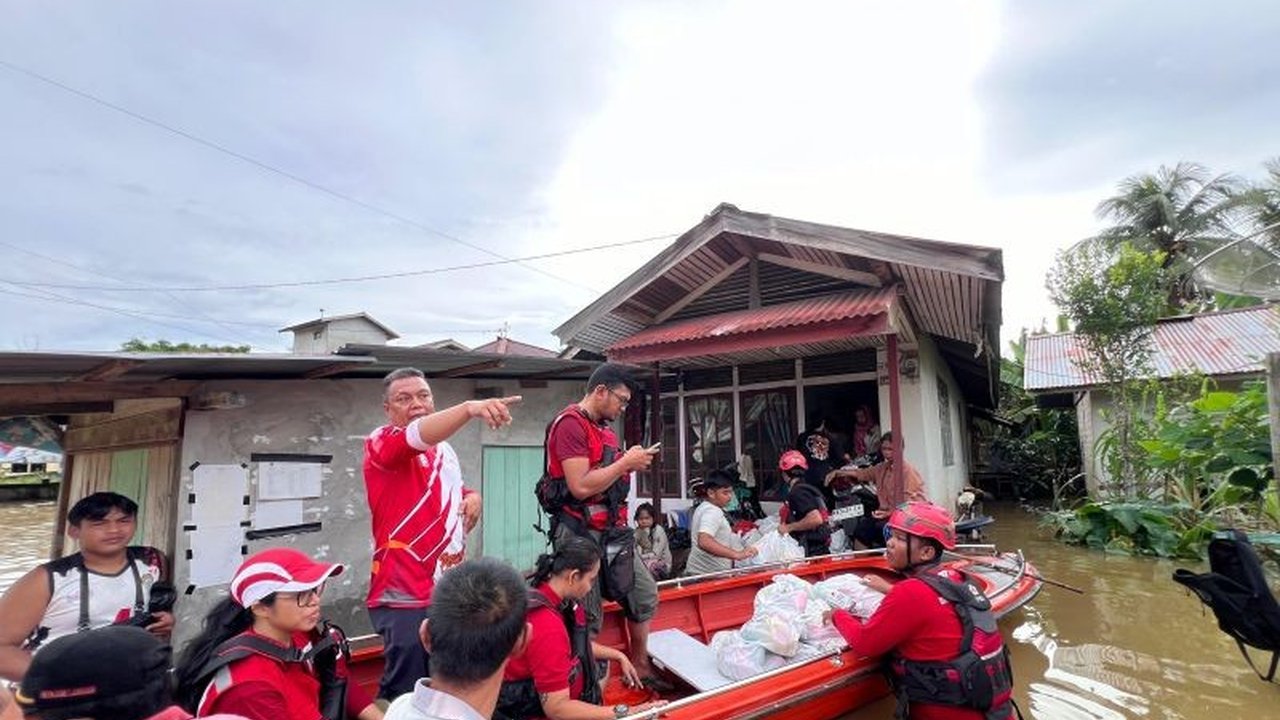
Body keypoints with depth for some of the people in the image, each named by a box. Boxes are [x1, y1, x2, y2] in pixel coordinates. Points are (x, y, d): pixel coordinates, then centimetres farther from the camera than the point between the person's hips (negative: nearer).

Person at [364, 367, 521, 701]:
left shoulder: (444, 449, 12)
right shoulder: (382, 443, -9)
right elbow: (417, 435, -32)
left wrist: (472, 496, 2)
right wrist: (469, 408, -49)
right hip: (405, 595, -7)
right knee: (406, 693, -2)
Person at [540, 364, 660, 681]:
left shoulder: (604, 429, 15)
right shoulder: (570, 424, -14)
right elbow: (580, 486, -22)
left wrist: (631, 464, 5)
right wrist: (626, 462, -15)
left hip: (612, 530, 9)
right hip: (580, 533, -9)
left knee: (646, 595, 14)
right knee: (587, 620, 2)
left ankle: (640, 665, 32)